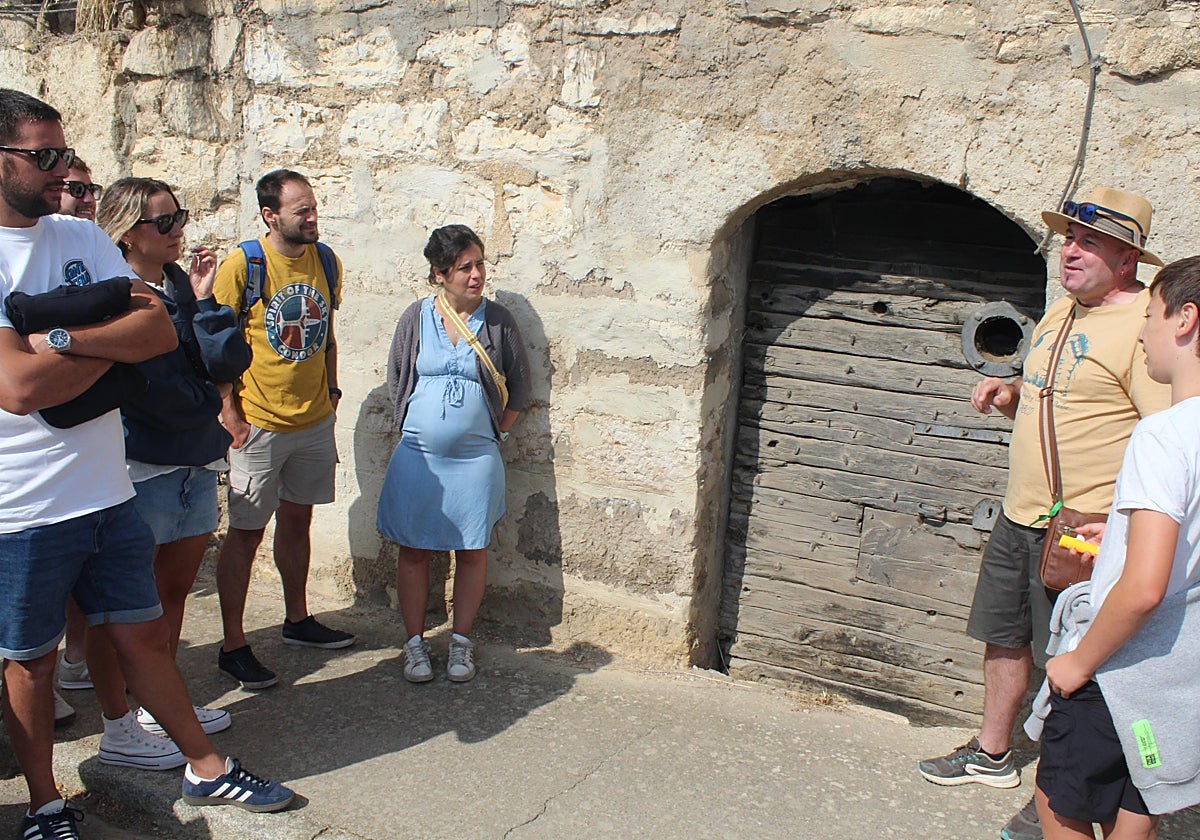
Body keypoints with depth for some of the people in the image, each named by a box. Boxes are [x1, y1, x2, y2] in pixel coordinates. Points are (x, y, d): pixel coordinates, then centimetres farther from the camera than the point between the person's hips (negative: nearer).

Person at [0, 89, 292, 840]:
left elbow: (162, 332, -4)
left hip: (107, 492, 5)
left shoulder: (82, 237, 5)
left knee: (143, 635, 17)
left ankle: (206, 769, 31)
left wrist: (63, 336, -19)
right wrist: (116, 333, -10)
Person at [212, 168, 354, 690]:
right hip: (259, 424, -5)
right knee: (246, 532, 1)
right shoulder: (242, 264, -12)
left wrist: (330, 388, 10)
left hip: (314, 419, 5)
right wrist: (229, 411, -14)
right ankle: (232, 647, 10)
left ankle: (298, 620, 32)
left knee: (296, 520, 17)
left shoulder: (326, 263, 5)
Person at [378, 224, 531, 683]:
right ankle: (415, 643, 20)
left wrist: (493, 430, 5)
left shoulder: (498, 321, -1)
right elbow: (396, 380, 9)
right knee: (413, 550, 5)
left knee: (471, 552, 7)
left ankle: (461, 642, 23)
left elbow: (519, 386, 7)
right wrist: (414, 428, 6)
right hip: (417, 456, 0)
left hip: (476, 458, 0)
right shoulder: (417, 318, -1)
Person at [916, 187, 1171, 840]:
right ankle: (992, 755, 37)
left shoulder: (1144, 323, -16)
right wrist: (1010, 397, 4)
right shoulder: (1060, 311, 11)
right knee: (1004, 637, 18)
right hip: (1018, 517, 8)